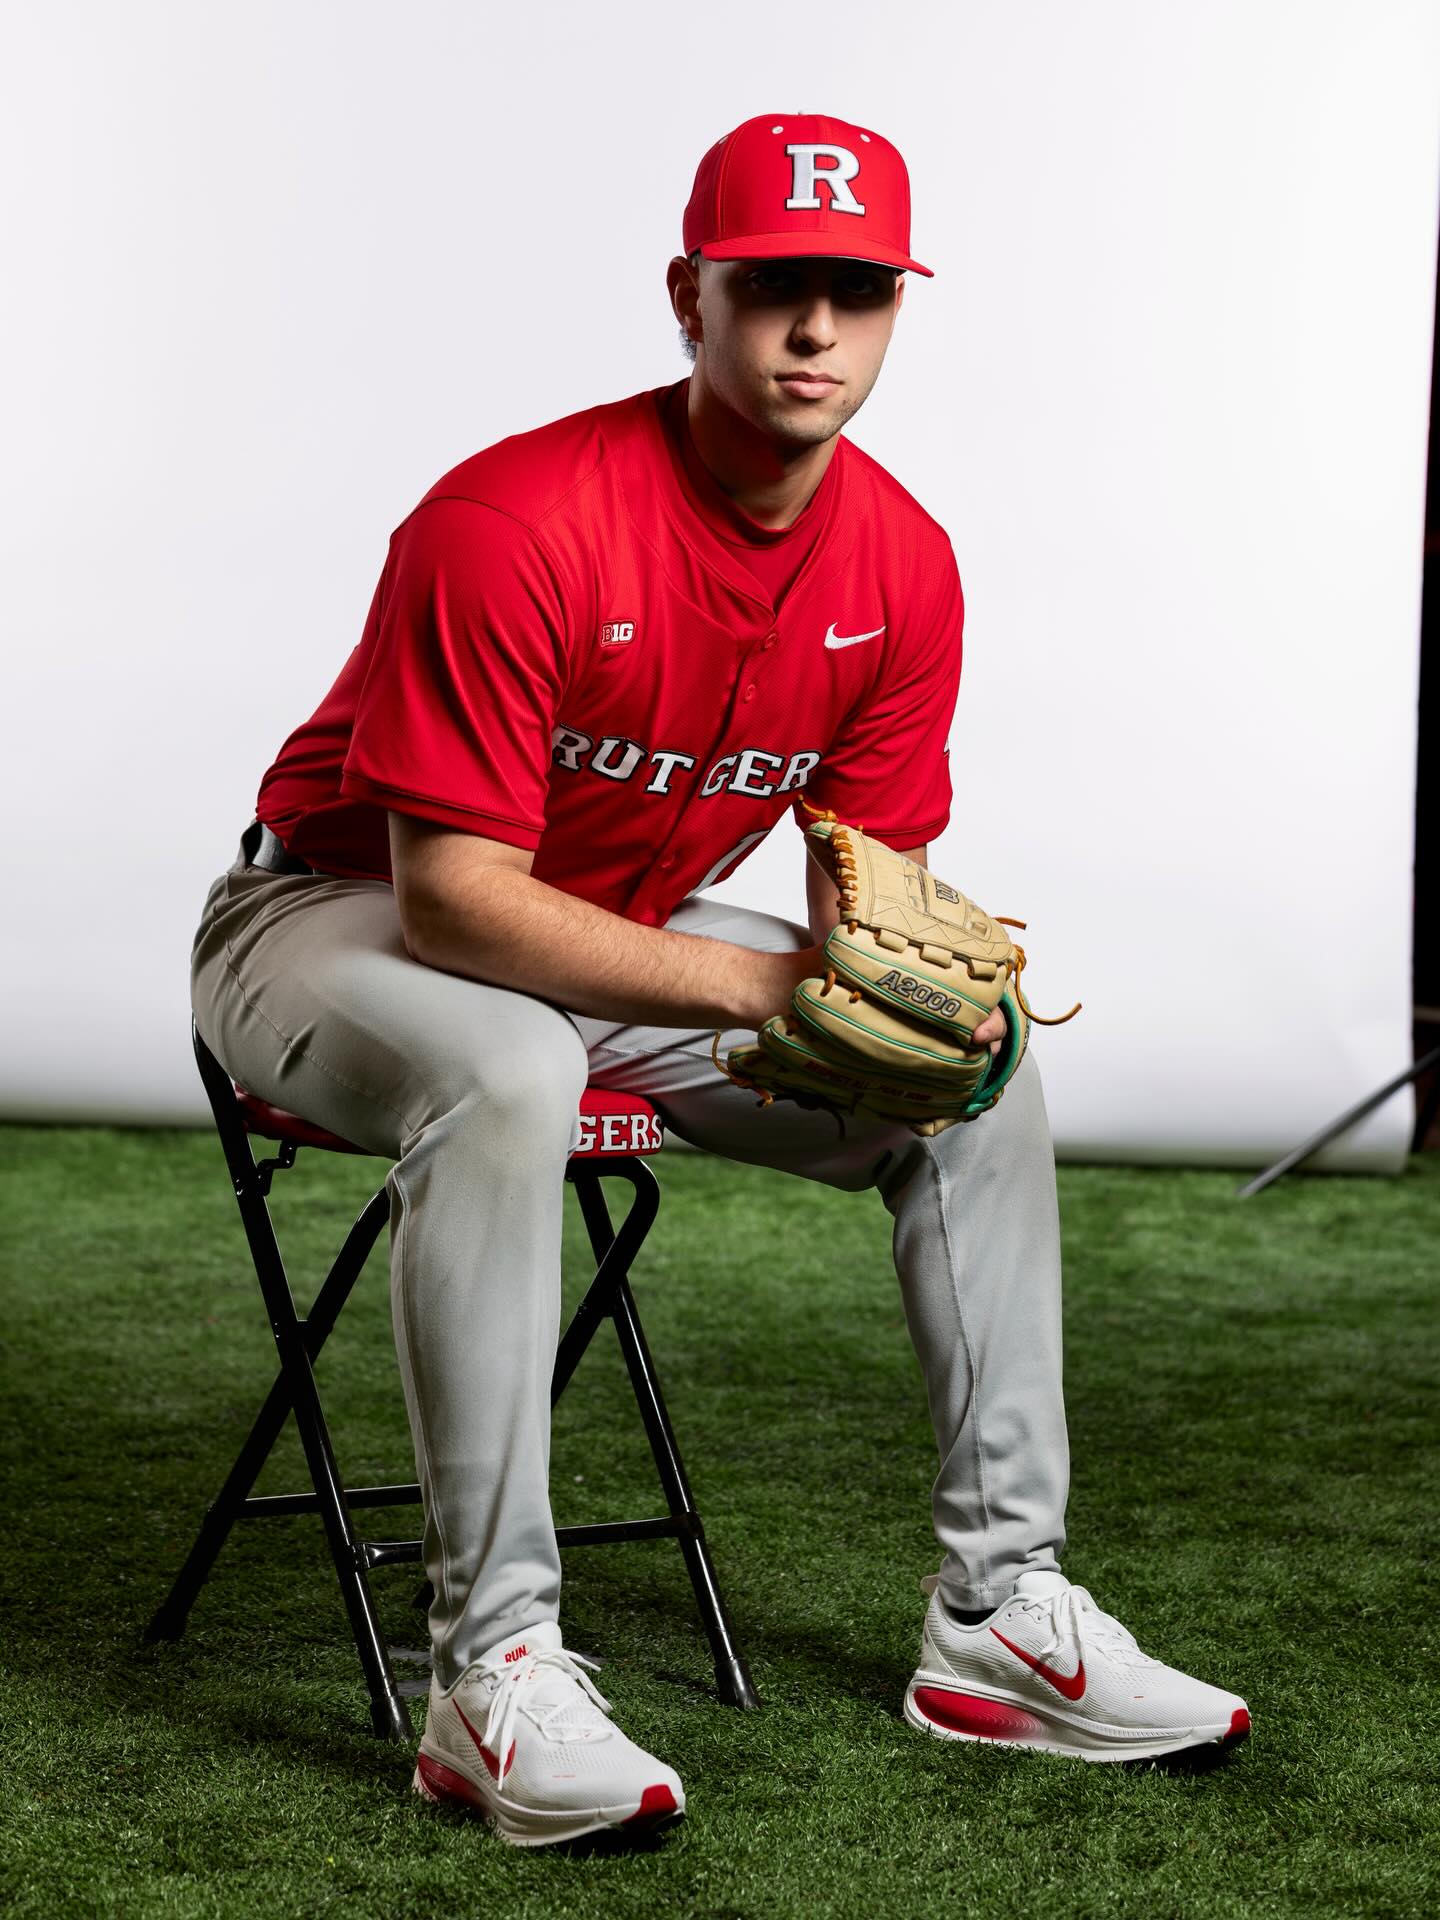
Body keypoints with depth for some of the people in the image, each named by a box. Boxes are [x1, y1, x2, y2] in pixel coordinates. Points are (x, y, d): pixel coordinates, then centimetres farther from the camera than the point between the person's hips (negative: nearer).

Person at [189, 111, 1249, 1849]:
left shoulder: (902, 564, -8)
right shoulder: (517, 523, -30)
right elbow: (455, 893, -30)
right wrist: (756, 984, -34)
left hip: (631, 941, 7)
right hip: (344, 915, -7)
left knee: (981, 1072, -2)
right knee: (502, 1071, -40)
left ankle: (994, 1612, 2)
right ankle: (491, 1671, -34)